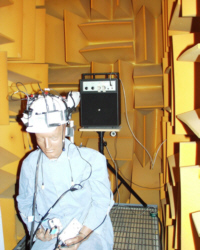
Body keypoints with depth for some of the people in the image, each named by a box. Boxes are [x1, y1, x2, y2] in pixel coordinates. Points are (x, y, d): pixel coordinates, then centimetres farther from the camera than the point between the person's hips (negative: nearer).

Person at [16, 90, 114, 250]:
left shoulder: (92, 159, -8)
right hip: (49, 236, 3)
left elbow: (102, 202, -5)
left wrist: (81, 236, -14)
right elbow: (25, 202, 13)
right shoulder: (30, 164, 1)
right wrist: (36, 229, -3)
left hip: (91, 232, -2)